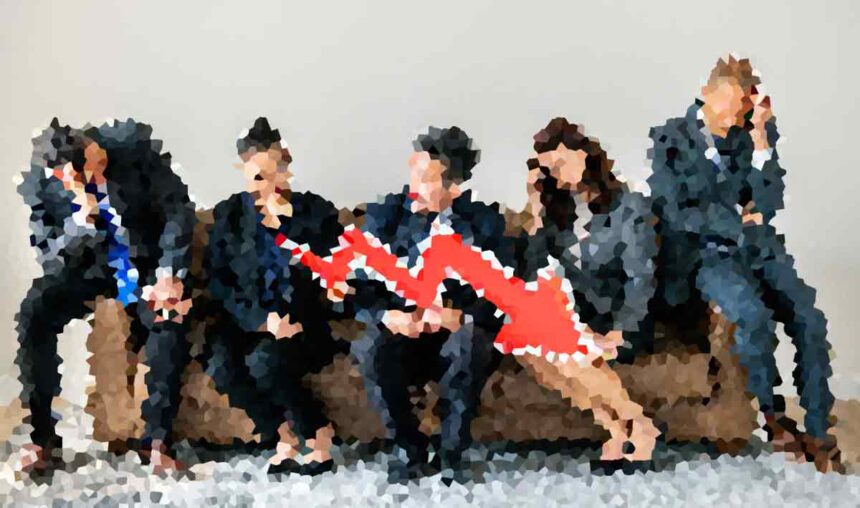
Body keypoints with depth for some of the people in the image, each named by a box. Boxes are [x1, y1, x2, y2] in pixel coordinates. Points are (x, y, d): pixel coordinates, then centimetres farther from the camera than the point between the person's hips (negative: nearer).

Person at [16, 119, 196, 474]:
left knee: (170, 321, -31)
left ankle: (156, 440, -20)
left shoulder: (132, 145, -21)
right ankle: (44, 437, -13)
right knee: (33, 315, -24)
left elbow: (178, 208, -14)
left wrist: (169, 275, -22)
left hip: (144, 260, -1)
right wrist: (83, 217, -36)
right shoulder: (39, 185, -16)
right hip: (86, 266, 1)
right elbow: (52, 257, -17)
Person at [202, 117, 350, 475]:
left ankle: (318, 438, -12)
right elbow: (217, 278, -5)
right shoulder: (229, 214, 2)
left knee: (264, 361, -32)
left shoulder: (317, 212, -2)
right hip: (248, 321, 3)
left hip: (306, 323, -2)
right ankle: (284, 437, -12)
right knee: (221, 362, -28)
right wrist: (263, 319, -17)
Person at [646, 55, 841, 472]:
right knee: (755, 315, -31)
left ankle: (817, 434, -11)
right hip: (702, 252, -4)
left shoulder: (747, 135, 8)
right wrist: (738, 218, -3)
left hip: (757, 246, 4)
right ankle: (771, 414, -7)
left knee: (812, 316, -19)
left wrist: (762, 144, -8)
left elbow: (767, 206, 2)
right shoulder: (668, 139, -2)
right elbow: (675, 214, -9)